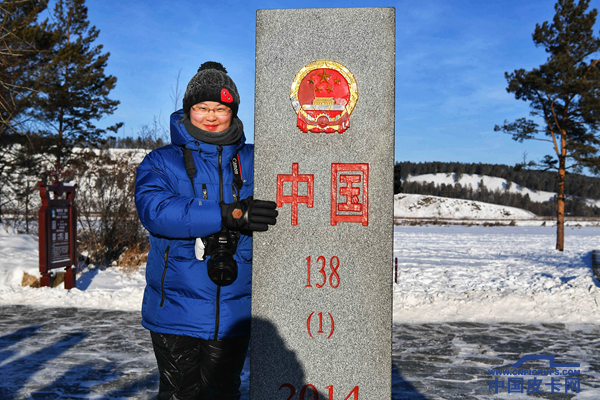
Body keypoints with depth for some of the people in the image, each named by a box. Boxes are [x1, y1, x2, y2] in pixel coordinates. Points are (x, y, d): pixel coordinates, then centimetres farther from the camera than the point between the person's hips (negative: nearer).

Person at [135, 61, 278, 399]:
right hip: (176, 311, -2)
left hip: (234, 315, 2)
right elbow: (154, 209, -18)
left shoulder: (252, 161, 7)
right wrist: (229, 215, -28)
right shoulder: (161, 162, 1)